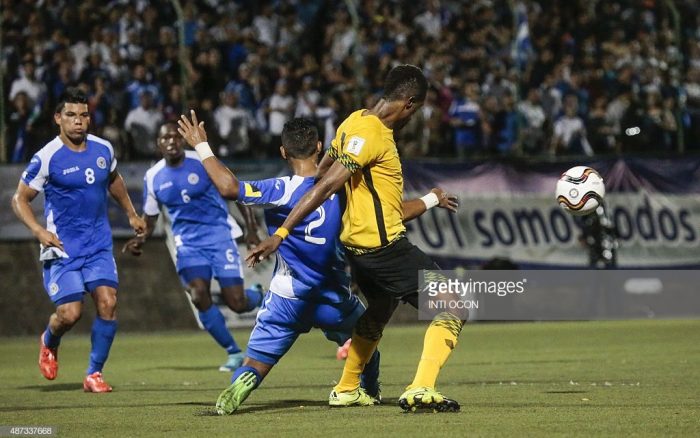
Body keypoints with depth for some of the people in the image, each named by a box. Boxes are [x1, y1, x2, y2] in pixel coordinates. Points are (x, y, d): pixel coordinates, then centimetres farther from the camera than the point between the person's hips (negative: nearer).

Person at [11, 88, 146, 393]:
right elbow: (20, 199, -6)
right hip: (62, 248, -4)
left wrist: (131, 214, 28)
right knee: (70, 313, -11)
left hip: (99, 244, 4)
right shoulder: (47, 158, -13)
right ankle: (49, 343, 27)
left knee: (108, 302, -13)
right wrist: (39, 231, -21)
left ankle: (94, 374, 0)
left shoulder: (103, 149, 3)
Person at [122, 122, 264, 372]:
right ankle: (234, 353, -2)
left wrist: (251, 228, -5)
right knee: (199, 297, -20)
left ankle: (258, 295, 31)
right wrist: (141, 239, -4)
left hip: (219, 236, -3)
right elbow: (150, 216, 16)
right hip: (188, 243, 3)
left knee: (236, 303, -10)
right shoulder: (153, 177, 4)